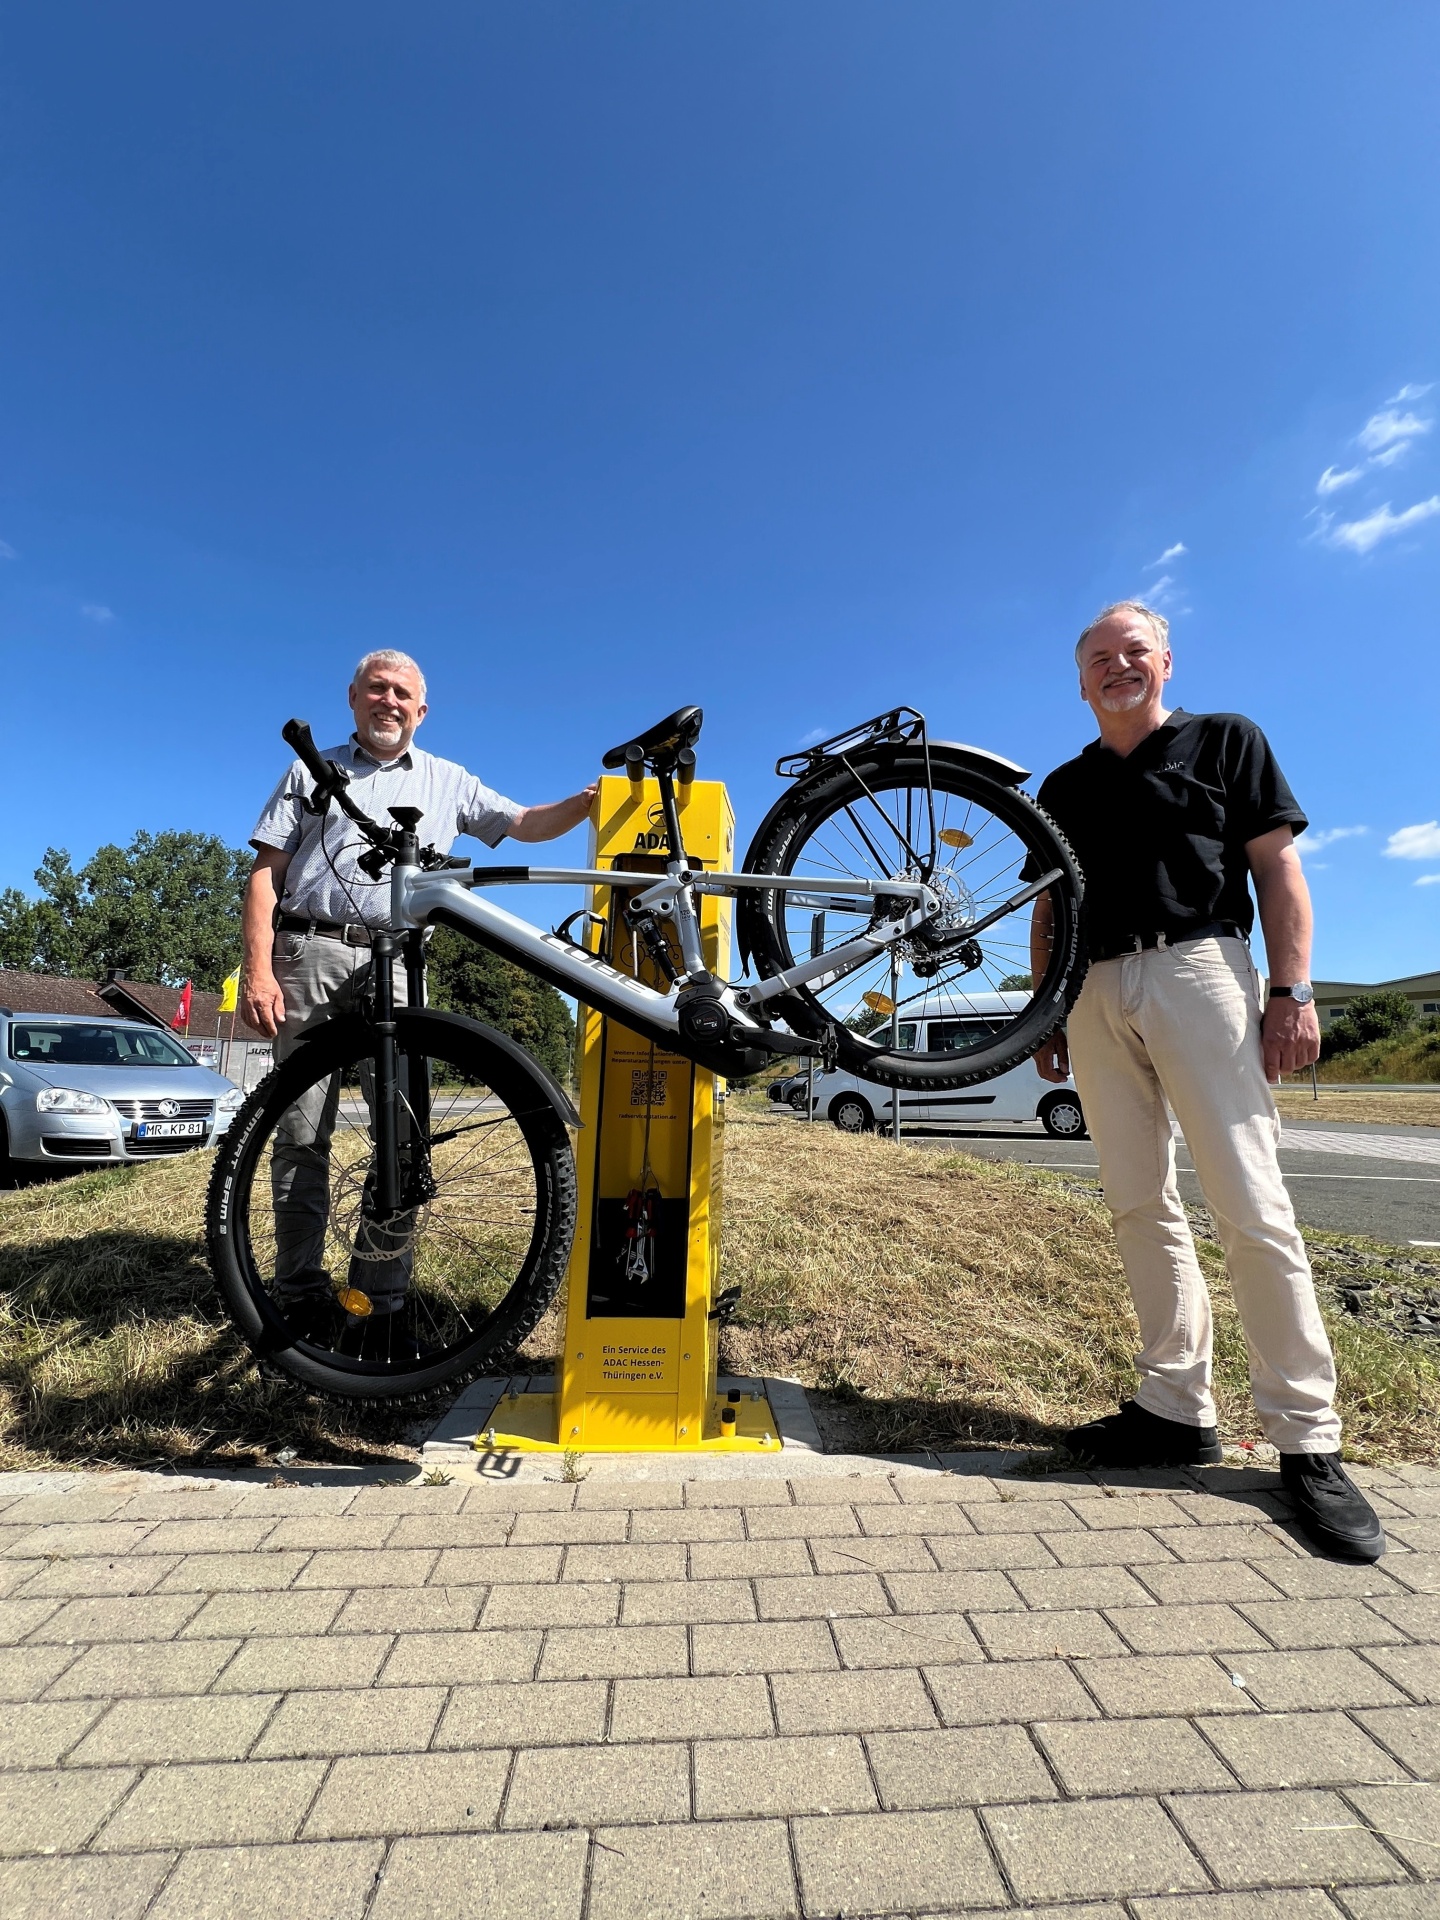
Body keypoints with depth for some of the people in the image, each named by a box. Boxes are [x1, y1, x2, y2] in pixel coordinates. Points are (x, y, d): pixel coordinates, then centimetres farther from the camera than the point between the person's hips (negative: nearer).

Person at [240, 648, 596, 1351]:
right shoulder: (311, 772, 17)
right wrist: (258, 970, -4)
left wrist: (588, 800, -4)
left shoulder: (447, 781, 20)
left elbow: (528, 825, 17)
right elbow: (265, 874, 9)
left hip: (392, 964, 0)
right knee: (301, 1132, 1)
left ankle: (383, 1301, 4)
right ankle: (299, 1294, 14)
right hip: (307, 955, 0)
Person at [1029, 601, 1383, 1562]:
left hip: (1198, 970, -4)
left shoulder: (1226, 740, 11)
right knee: (1140, 1205, 4)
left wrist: (1293, 991, -7)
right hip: (1096, 992, 4)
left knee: (1252, 1203, -7)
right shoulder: (1065, 786, 21)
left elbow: (1277, 869, 3)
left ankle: (1309, 1439, 5)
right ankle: (1180, 1409, 13)